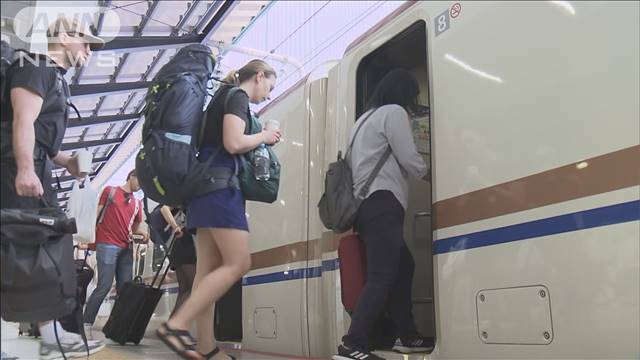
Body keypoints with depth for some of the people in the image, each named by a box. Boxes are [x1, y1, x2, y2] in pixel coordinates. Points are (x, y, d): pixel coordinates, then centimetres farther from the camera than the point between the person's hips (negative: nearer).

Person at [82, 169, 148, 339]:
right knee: (104, 286, -12)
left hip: (127, 248, 5)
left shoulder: (137, 202, 18)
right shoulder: (110, 191, 7)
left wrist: (143, 232, -1)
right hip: (107, 245, -5)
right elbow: (97, 215, 4)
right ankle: (86, 324, -4)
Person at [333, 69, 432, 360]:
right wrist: (427, 173, 14)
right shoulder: (393, 112, 0)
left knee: (403, 266, 17)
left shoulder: (366, 118, 28)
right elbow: (409, 159, -6)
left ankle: (406, 336, 20)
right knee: (382, 276, -15)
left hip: (368, 205, 10)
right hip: (382, 203, -10)